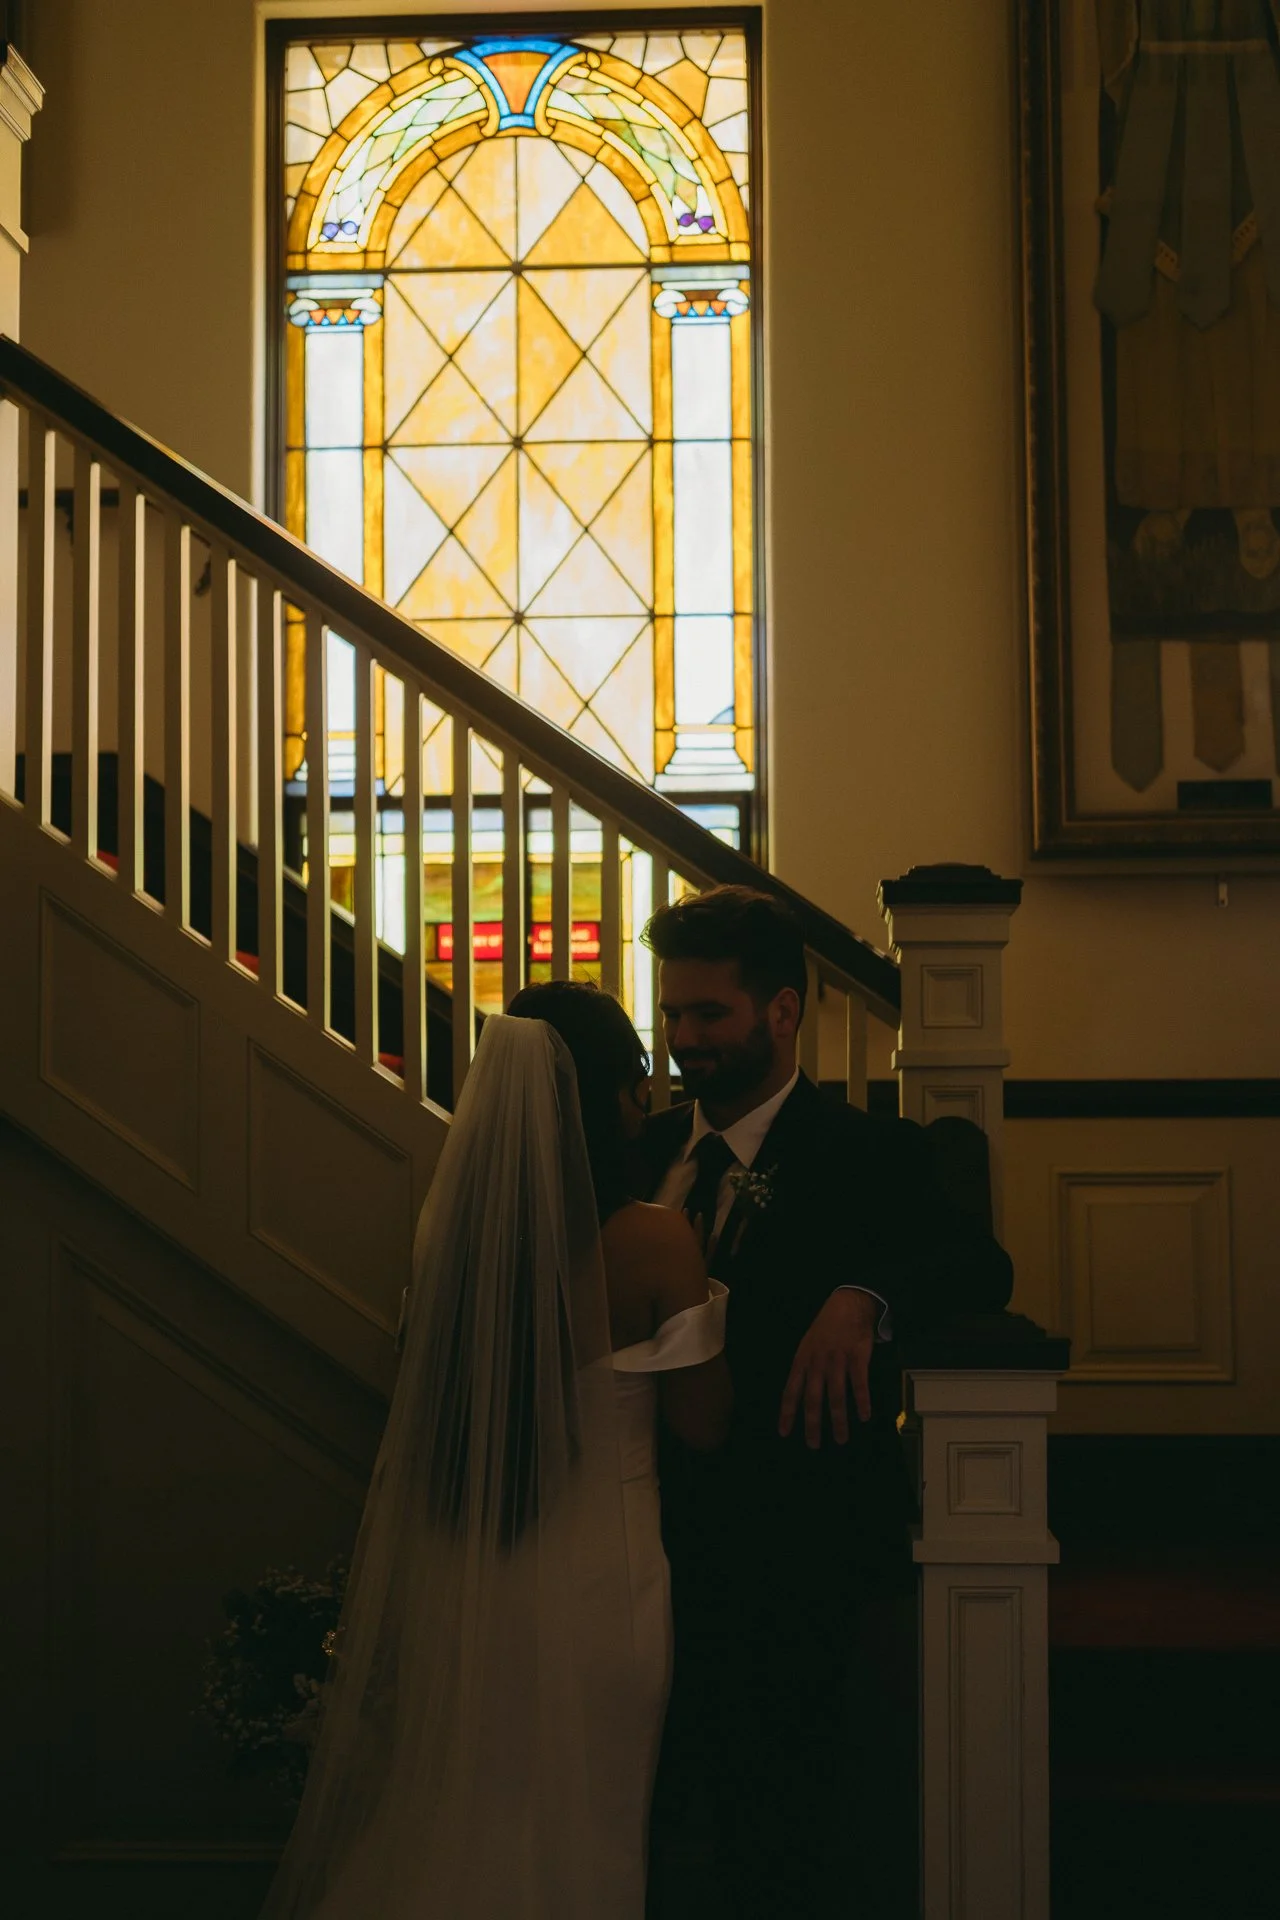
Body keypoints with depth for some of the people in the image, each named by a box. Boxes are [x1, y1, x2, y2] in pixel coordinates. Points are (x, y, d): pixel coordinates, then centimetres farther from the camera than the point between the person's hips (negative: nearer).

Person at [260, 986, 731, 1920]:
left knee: (447, 1833, 21)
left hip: (452, 1580, 5)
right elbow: (702, 1422, -11)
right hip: (594, 1585, -4)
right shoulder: (654, 1241, -20)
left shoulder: (448, 1218, -7)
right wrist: (702, 1277, 0)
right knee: (577, 1842, 14)